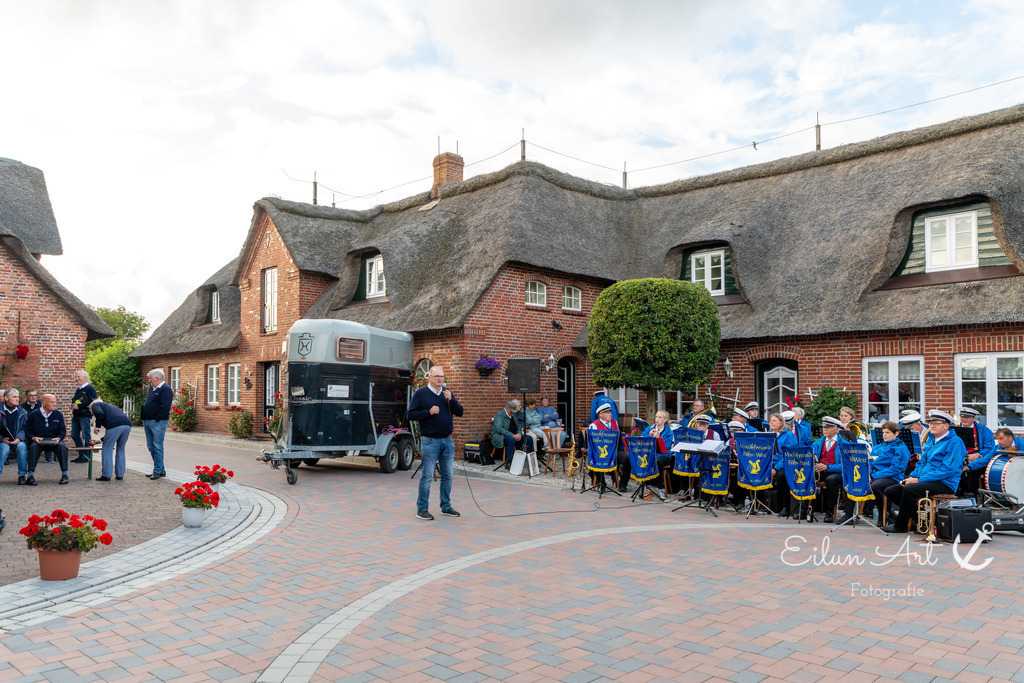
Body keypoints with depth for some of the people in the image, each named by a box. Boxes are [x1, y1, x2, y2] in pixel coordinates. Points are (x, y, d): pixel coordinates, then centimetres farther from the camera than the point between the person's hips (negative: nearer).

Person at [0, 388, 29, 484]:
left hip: (18, 441, 1)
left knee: (22, 447, -31)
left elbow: (24, 428, 4)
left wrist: (19, 438, -13)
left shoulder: (22, 412, 7)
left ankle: (22, 475, -23)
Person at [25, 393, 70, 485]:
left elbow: (63, 431, 11)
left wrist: (59, 438, -10)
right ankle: (30, 475, -34)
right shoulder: (34, 414, 5)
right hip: (38, 440, -1)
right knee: (33, 447, -35)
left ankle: (64, 474, -30)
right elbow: (27, 431, 7)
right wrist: (33, 438, -13)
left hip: (54, 440, 1)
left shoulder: (58, 414, 10)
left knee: (62, 446, -31)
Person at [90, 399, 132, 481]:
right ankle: (120, 475, 24)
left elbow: (100, 414, -7)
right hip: (127, 425, 7)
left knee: (107, 450, 7)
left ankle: (106, 476, 12)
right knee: (120, 450, 20)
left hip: (115, 425, -7)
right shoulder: (110, 406, 39)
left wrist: (97, 427, 6)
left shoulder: (95, 405, 19)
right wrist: (100, 441, 43)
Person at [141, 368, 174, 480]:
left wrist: (156, 419, -18)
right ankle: (161, 470, 19)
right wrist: (144, 418, 15)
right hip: (148, 422, 10)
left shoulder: (165, 389, -12)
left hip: (157, 423, -10)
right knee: (151, 447, 12)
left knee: (157, 447, -6)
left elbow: (165, 407, -20)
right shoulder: (152, 388, 17)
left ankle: (157, 471, -1)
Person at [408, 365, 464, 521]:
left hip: (447, 440, 5)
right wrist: (429, 412, -16)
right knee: (427, 476, -3)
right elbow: (411, 414, -5)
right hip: (429, 441, -5)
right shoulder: (420, 393, -1)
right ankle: (422, 509, 6)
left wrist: (451, 400, -8)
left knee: (447, 475, 11)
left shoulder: (448, 393, 13)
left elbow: (460, 412, 8)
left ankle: (446, 507, 22)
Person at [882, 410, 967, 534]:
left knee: (909, 489, -32)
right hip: (925, 481, 9)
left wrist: (919, 479, -21)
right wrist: (912, 476, 2)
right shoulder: (931, 440, 19)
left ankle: (901, 526, -17)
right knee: (890, 491, -4)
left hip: (944, 484, -9)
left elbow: (949, 469, -19)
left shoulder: (955, 442, -9)